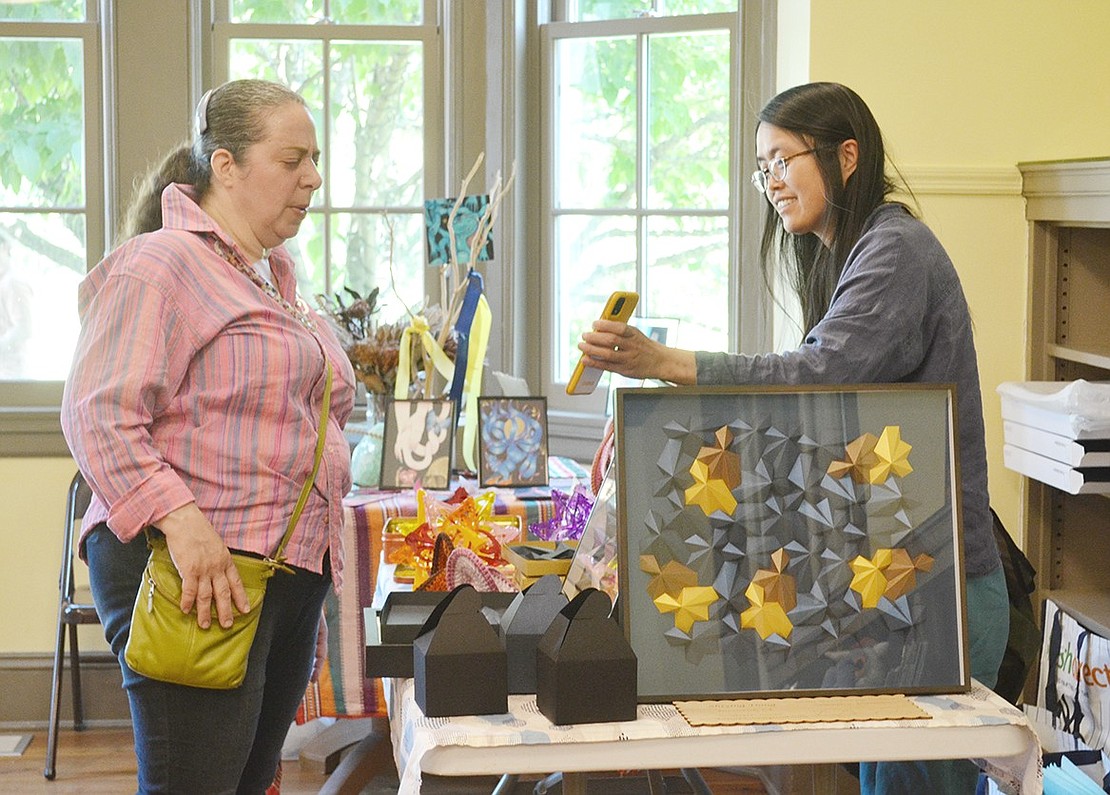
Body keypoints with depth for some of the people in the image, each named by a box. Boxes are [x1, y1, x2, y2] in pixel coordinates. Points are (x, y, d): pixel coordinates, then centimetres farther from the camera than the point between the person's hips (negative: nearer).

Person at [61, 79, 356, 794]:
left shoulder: (275, 279, 21)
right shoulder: (160, 264, -8)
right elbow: (99, 415, -17)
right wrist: (181, 519, -29)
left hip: (293, 571, 9)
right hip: (202, 573, -9)